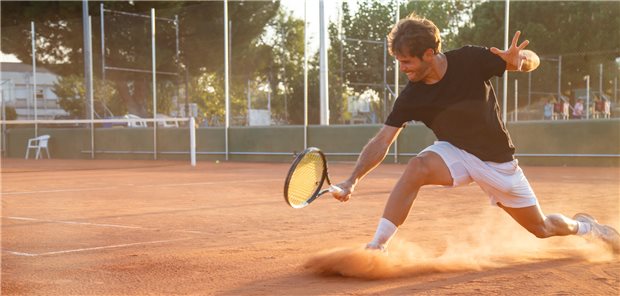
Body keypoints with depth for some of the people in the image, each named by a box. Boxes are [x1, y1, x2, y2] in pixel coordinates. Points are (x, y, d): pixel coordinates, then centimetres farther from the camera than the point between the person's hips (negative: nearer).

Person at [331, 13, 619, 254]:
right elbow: (382, 141, -18)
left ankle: (584, 226, 43)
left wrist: (519, 59, -37)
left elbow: (533, 60, -13)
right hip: (454, 153, 0)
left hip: (497, 161, 0)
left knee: (542, 228, 9)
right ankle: (376, 247, -28)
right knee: (417, 167, -33)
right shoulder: (411, 98, -18)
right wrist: (353, 180, -32)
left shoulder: (471, 60, -22)